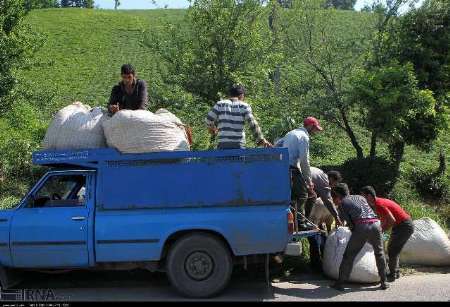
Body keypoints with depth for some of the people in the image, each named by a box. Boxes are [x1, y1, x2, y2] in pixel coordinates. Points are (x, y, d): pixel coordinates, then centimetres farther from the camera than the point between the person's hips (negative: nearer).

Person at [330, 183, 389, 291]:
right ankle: (384, 282, 25)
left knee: (349, 255, 5)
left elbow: (349, 221, 5)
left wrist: (354, 231, 20)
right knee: (379, 254, 21)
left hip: (362, 226, -4)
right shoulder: (360, 197, 29)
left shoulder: (342, 203, 14)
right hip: (376, 223, 5)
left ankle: (340, 282, 8)